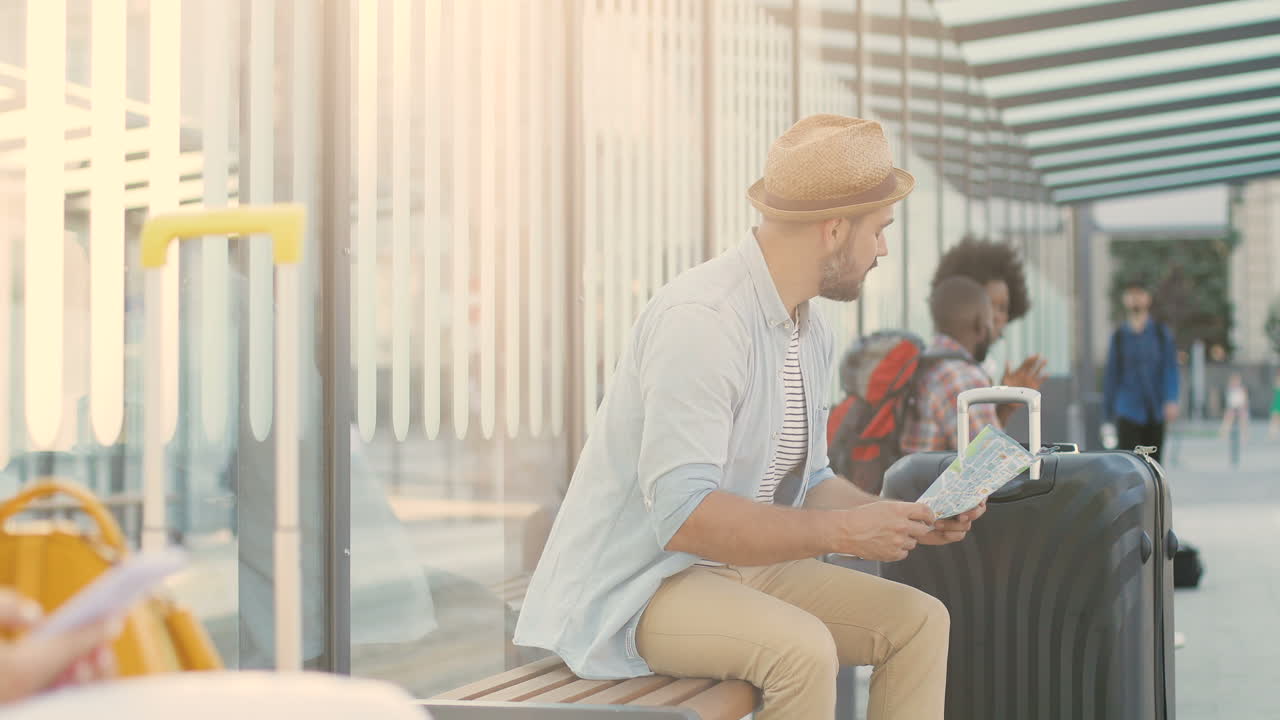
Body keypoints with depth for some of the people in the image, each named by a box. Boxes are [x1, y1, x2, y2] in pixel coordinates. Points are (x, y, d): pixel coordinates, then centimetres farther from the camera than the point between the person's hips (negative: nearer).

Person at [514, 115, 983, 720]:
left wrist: (906, 518, -1)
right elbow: (683, 515, -30)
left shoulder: (812, 330, 7)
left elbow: (807, 482, 17)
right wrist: (842, 531, -27)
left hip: (742, 566, 9)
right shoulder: (700, 320, -23)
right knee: (801, 647, -31)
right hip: (634, 589, -9)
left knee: (921, 620, -4)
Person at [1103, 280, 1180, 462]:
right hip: (1128, 412, -1)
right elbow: (1111, 376, 8)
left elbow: (1171, 369, -3)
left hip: (1155, 413, 2)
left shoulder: (1161, 333, 5)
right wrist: (1109, 413, 9)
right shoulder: (1119, 336, 5)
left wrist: (1171, 400, -18)